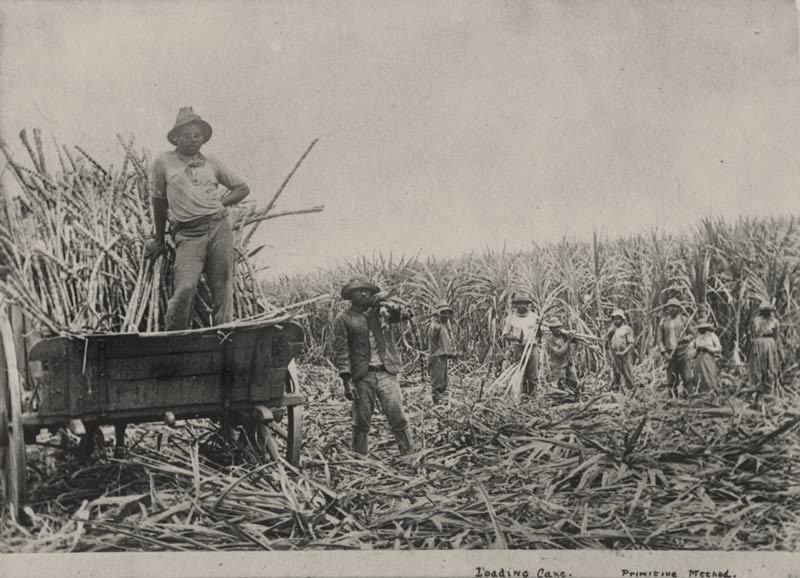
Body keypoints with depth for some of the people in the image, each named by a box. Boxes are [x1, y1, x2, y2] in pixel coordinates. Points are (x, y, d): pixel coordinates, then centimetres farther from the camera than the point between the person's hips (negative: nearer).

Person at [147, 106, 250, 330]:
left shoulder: (212, 162, 15)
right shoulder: (163, 162, 9)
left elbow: (243, 188, 24)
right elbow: (159, 200, 18)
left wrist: (219, 202, 8)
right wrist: (159, 239, 22)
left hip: (220, 228, 3)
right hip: (188, 234, -3)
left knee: (223, 290, -2)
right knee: (185, 289, -18)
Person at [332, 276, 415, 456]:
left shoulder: (381, 310, 11)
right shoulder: (343, 319, 2)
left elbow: (403, 314, 1)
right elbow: (341, 351, -3)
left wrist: (386, 302, -14)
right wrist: (346, 381, -10)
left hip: (386, 373, 1)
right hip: (362, 376, -1)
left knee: (398, 418, -3)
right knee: (361, 423, 5)